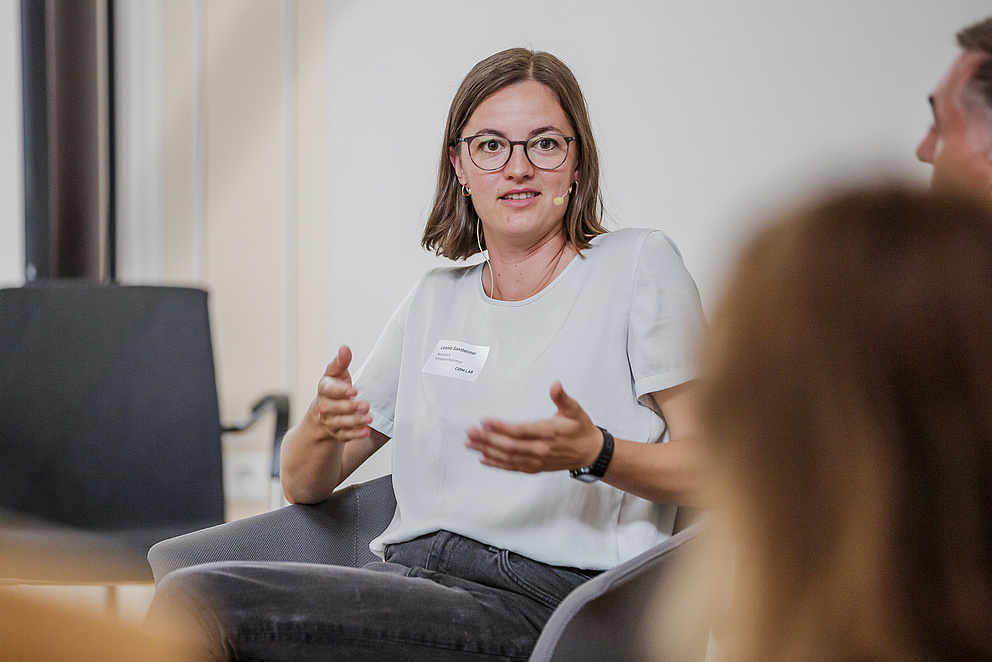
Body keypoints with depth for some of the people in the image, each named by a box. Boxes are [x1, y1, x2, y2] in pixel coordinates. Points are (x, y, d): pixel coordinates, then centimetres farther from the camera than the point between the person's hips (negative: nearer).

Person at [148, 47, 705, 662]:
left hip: (535, 603, -5)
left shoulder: (638, 264, 5)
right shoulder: (436, 299, 20)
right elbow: (303, 484, 20)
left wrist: (593, 453, -22)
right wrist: (323, 424, -4)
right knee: (190, 591, -24)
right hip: (408, 575, 5)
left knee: (200, 602, -23)